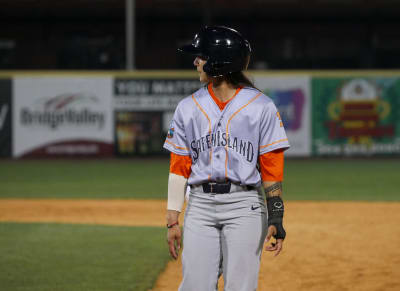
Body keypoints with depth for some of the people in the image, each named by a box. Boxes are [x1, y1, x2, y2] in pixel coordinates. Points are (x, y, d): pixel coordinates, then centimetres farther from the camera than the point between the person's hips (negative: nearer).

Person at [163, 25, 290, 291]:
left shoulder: (261, 107, -1)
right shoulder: (188, 107, 9)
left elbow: (272, 168, -3)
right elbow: (179, 169, 8)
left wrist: (276, 219, -9)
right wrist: (173, 220, 3)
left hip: (244, 205, -3)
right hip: (200, 205, 3)